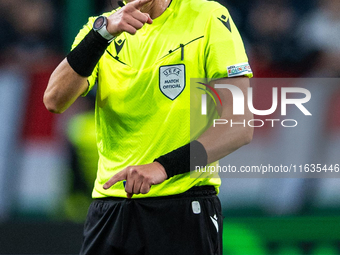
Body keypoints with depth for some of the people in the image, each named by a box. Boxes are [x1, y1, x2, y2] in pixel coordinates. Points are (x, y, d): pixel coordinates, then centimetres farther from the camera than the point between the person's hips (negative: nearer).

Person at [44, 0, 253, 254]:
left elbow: (240, 127, -10)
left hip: (184, 208, -3)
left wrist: (164, 166, -22)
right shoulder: (101, 26, 7)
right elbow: (54, 101, -8)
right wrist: (102, 31, -21)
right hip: (108, 211, 3)